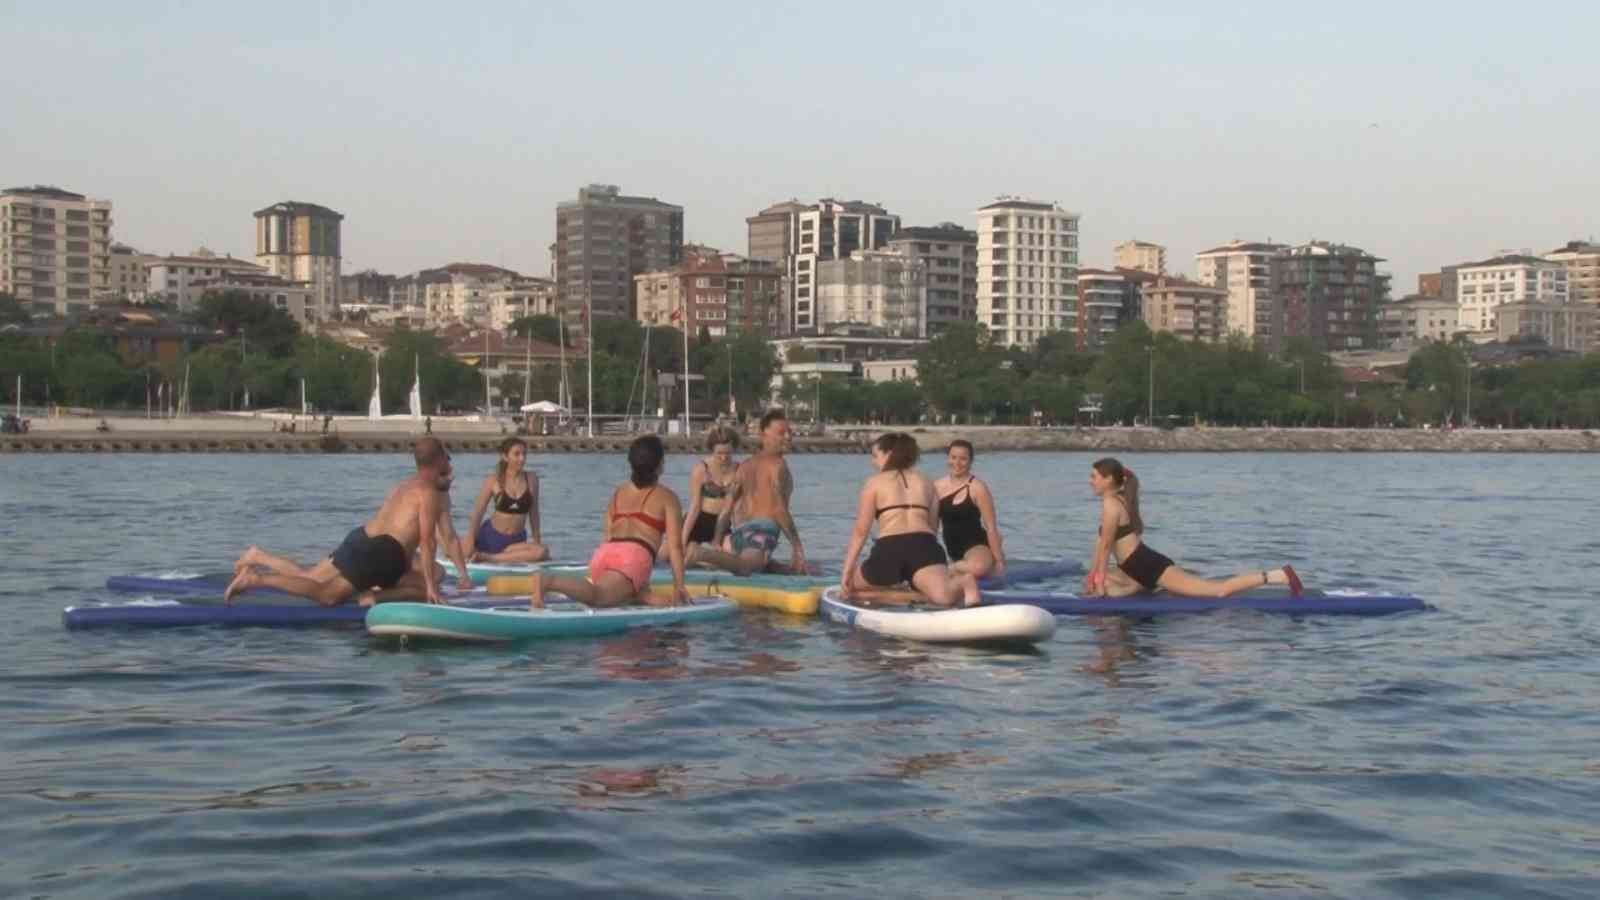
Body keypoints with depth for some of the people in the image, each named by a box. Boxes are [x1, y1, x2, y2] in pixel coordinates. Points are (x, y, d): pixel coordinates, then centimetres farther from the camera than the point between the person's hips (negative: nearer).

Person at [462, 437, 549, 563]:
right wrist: (470, 538, -12)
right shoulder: (494, 480, -5)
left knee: (542, 551, -30)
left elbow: (533, 512, 9)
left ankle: (488, 557, -21)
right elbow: (478, 511, -3)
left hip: (516, 541, 1)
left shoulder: (531, 480, 0)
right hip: (491, 535, -1)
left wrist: (536, 540, 11)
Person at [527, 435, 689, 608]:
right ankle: (548, 580, -49)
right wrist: (679, 586, 8)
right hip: (634, 556, -6)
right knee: (596, 596, -25)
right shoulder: (667, 497, 14)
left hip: (604, 552, 6)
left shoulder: (618, 492, 29)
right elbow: (675, 545, 6)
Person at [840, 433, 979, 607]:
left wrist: (847, 571, 12)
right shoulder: (926, 482, 26)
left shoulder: (874, 483, 17)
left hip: (888, 549, -2)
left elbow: (860, 531, 11)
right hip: (924, 544, 2)